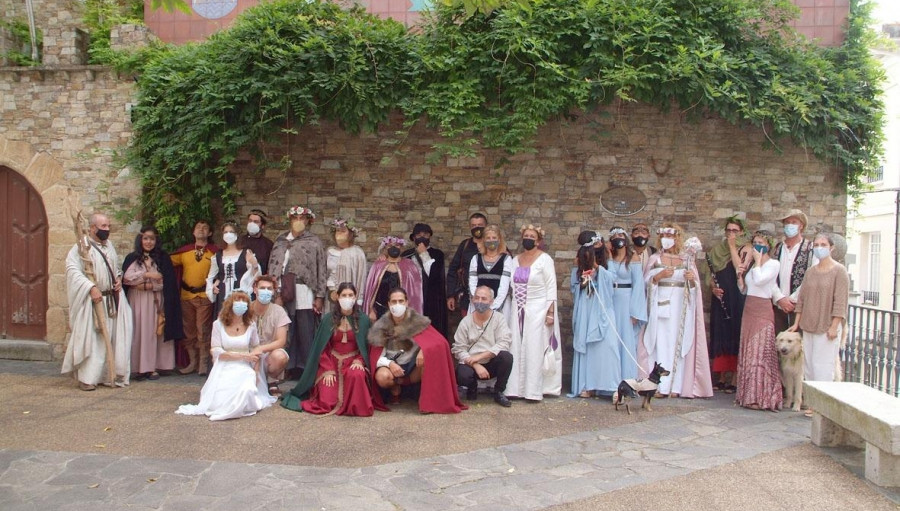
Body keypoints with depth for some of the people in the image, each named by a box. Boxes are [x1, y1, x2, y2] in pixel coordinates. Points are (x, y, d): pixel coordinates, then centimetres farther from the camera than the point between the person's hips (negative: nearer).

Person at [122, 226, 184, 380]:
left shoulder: (163, 258, 6)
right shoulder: (132, 258, 8)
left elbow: (167, 282, -3)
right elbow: (126, 277, -7)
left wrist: (146, 285, -10)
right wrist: (148, 275, -12)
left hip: (155, 302, 0)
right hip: (136, 302, 0)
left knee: (153, 331, -1)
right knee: (138, 331, -2)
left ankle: (152, 367, 3)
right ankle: (138, 367, 2)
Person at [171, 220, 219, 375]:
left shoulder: (215, 252, -1)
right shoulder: (184, 251, 10)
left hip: (205, 297, -4)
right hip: (186, 296, 4)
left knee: (203, 331, -4)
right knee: (188, 331, 10)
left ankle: (203, 364, 4)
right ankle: (193, 362, 20)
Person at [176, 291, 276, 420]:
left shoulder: (251, 325, 6)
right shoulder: (218, 325, 2)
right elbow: (216, 352, -3)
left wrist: (256, 373, -1)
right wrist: (242, 355, -10)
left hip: (244, 369, 0)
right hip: (223, 369, 0)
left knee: (246, 391, -32)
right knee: (219, 400, -25)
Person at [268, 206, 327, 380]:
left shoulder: (314, 242, 4)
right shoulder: (281, 240, 14)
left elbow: (321, 270, -1)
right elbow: (272, 266, 10)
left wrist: (320, 296, -6)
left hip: (304, 295, -3)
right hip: (284, 292, 3)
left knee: (306, 334, -1)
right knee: (286, 334, 3)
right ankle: (290, 368, 12)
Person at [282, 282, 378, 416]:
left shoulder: (363, 319, 0)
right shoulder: (328, 319, 0)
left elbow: (367, 345, 3)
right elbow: (322, 347, 0)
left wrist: (358, 360, -15)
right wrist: (328, 370, -10)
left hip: (352, 360, -1)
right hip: (331, 361, 1)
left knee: (357, 375, -38)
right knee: (327, 401, -16)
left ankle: (355, 406, -10)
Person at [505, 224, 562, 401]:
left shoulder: (545, 259, -5)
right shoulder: (516, 260, 12)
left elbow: (551, 287, -8)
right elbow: (513, 285, 14)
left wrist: (550, 312, -13)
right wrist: (515, 309, 8)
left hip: (538, 310, -5)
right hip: (519, 311, 5)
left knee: (536, 349, -4)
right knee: (517, 349, 5)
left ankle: (534, 390, 0)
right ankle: (516, 388, 11)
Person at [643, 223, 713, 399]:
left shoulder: (686, 260, 9)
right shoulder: (655, 258, 8)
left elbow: (694, 288, 10)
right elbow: (646, 281, 2)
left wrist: (692, 279, -11)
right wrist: (660, 275, -14)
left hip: (680, 306, 1)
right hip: (661, 304, -1)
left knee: (678, 343, -1)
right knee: (661, 343, -5)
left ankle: (676, 386, 1)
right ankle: (660, 386, -5)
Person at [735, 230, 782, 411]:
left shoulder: (773, 264, -5)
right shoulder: (753, 264, 18)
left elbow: (759, 280, -21)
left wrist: (758, 260, -10)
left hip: (762, 311, -8)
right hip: (748, 309, 8)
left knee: (760, 353, -9)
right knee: (747, 353, 8)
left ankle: (761, 397, -6)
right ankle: (749, 395, 13)